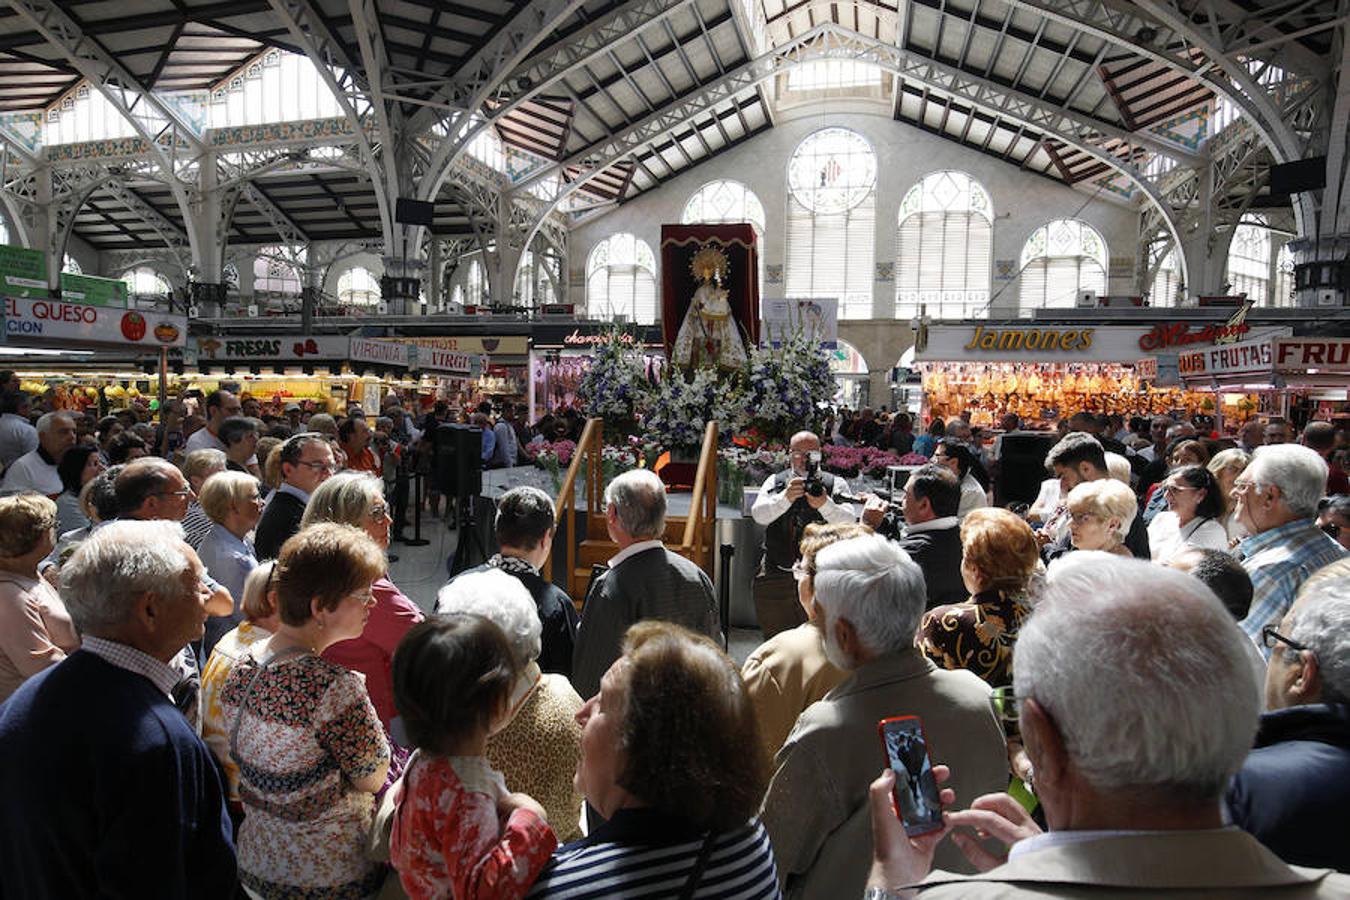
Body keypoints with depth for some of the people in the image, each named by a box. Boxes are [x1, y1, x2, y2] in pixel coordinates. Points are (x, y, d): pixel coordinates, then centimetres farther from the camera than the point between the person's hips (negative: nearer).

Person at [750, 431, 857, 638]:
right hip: (774, 576, 2)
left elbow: (849, 523, -13)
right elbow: (759, 515, -12)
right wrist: (786, 497, -29)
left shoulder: (835, 484, 2)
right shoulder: (775, 481, 5)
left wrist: (825, 504, -31)